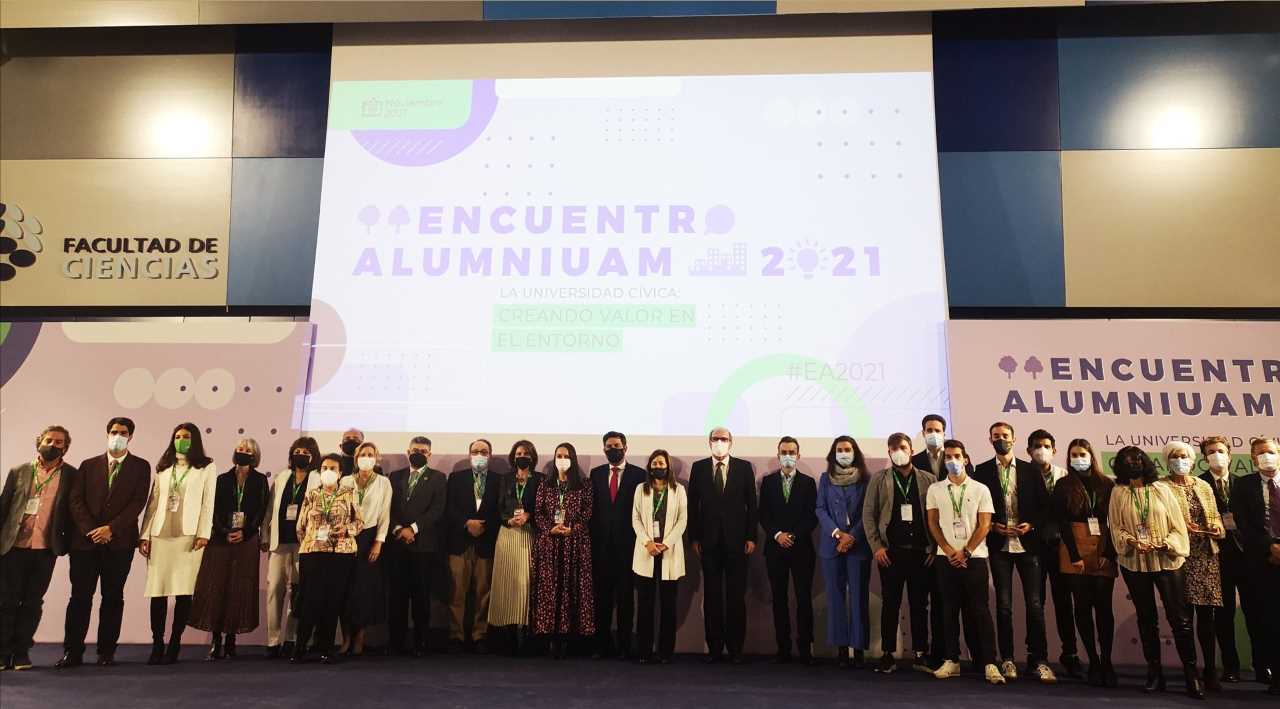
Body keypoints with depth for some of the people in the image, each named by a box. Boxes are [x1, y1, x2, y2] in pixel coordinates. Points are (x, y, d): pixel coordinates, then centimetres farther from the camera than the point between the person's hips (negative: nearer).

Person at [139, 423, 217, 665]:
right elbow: (152, 503, 13)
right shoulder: (163, 468, 17)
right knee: (157, 592, 0)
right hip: (159, 535, 3)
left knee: (183, 592, -4)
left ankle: (174, 645, 4)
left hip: (189, 536, -3)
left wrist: (203, 534, -9)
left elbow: (208, 502, 1)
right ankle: (157, 645, 8)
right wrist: (144, 535, 4)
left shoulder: (207, 467, 8)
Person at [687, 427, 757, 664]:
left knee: (736, 596, 3)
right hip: (709, 541, 1)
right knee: (712, 596, 6)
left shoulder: (744, 467, 4)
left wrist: (751, 537, -2)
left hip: (736, 540, -1)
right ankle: (714, 647, 13)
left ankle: (735, 648, 12)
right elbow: (692, 504, 5)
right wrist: (694, 537, 1)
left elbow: (751, 504, 3)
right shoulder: (698, 467, 5)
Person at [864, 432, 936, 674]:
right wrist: (876, 546, -5)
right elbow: (868, 514, 3)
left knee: (920, 605, 6)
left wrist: (935, 547, -3)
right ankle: (887, 655, 11)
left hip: (922, 552, 1)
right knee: (890, 604, 4)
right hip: (890, 552, 0)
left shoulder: (929, 480, 6)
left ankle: (920, 655, 16)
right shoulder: (879, 480, 5)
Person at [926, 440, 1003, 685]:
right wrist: (949, 551, -5)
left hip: (974, 558, -2)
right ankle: (951, 660, 11)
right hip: (946, 558, 2)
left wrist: (965, 552, -9)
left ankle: (989, 663, 1)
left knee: (979, 610, -3)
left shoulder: (980, 490, 1)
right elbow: (933, 524, 5)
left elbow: (984, 525, -3)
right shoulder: (935, 489, 6)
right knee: (950, 609, 6)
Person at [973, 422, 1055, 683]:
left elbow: (1044, 504, 6)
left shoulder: (1030, 470, 7)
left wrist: (1032, 525, -8)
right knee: (1004, 605, 4)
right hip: (999, 545, -1)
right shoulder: (982, 471, 4)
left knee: (1035, 604, -1)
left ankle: (1038, 661, 6)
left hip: (1028, 543, 1)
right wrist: (992, 525, -11)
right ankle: (1007, 659, 11)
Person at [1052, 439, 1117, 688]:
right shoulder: (1063, 486, 4)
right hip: (1075, 551, 0)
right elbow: (1062, 523, -2)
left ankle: (1106, 662, 4)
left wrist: (1108, 553, -6)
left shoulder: (1107, 485, 7)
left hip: (1103, 552, 1)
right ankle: (1093, 662, 9)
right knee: (1082, 606, 2)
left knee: (1103, 606, -3)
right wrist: (1075, 556, -9)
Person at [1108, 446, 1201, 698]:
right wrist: (1132, 542, -16)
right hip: (1134, 562, 1)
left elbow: (1178, 526, 1)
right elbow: (1116, 528, 2)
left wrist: (1166, 544, -15)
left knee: (1179, 618, -4)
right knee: (1146, 618, 9)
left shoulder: (1162, 490, 3)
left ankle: (1191, 674, 5)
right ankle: (1154, 673, 17)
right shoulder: (1118, 493, 4)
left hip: (1167, 560, -1)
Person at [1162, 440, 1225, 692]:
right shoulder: (1162, 487, 1)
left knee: (1206, 614, 3)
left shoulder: (1204, 486, 16)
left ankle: (1210, 670, 10)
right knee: (1185, 614, -4)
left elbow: (1215, 516, 16)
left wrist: (1216, 528, -5)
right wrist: (1183, 529, -16)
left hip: (1206, 556, 4)